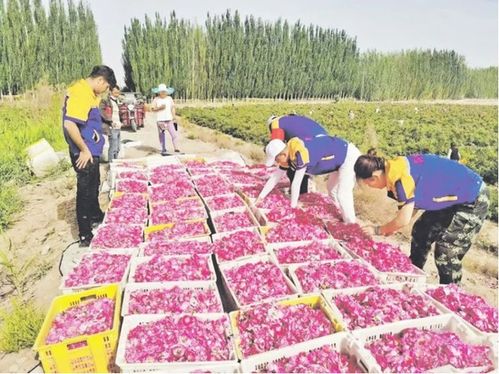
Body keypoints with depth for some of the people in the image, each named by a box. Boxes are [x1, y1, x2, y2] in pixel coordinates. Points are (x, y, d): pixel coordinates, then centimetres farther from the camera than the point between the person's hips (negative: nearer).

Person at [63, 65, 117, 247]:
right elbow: (69, 124, -28)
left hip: (91, 150, 10)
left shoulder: (87, 91, 10)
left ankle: (95, 215, 47)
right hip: (85, 153, -10)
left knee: (93, 185, 25)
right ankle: (85, 236, 11)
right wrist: (84, 150, -22)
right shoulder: (80, 93, -21)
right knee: (85, 191, -1)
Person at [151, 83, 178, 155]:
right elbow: (153, 109, 0)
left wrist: (174, 117, 4)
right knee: (161, 136, 5)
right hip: (160, 120, -1)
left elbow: (173, 108, 11)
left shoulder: (169, 98, 9)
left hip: (169, 120, 1)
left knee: (174, 134, -9)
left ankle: (176, 148, -4)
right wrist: (160, 108, -15)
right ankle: (163, 150, 15)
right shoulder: (156, 100, 2)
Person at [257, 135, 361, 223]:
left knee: (343, 195, -13)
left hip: (349, 156, -9)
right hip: (341, 157, 10)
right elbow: (274, 177, 7)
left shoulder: (300, 153, -32)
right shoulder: (288, 156, -3)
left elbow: (296, 183, -26)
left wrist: (293, 206, -15)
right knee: (332, 189, 20)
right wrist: (260, 197, 12)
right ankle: (346, 219, 31)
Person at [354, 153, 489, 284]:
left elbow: (404, 219, -23)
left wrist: (377, 230, -8)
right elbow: (409, 206, 9)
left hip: (473, 200, -10)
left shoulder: (401, 177, -30)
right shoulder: (396, 167, -2)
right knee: (420, 232, 17)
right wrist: (391, 228, 7)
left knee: (446, 256, -5)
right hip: (454, 197, 10)